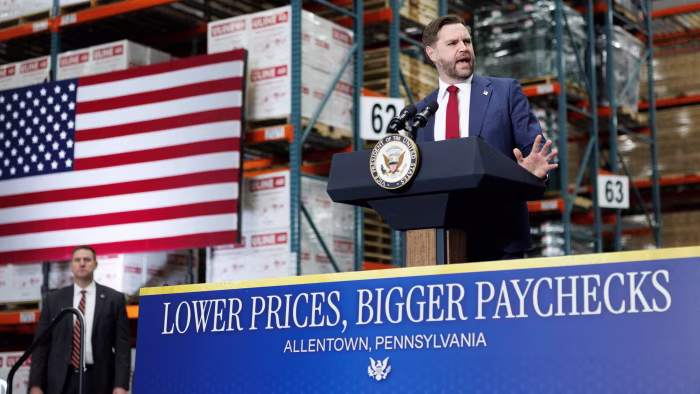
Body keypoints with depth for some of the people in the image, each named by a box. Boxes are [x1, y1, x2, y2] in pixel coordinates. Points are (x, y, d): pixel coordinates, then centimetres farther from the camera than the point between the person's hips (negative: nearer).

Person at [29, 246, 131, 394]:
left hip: (98, 382, -1)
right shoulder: (53, 299, 10)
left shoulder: (114, 299, 5)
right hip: (60, 381, 1)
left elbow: (122, 344, 1)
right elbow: (41, 344, 8)